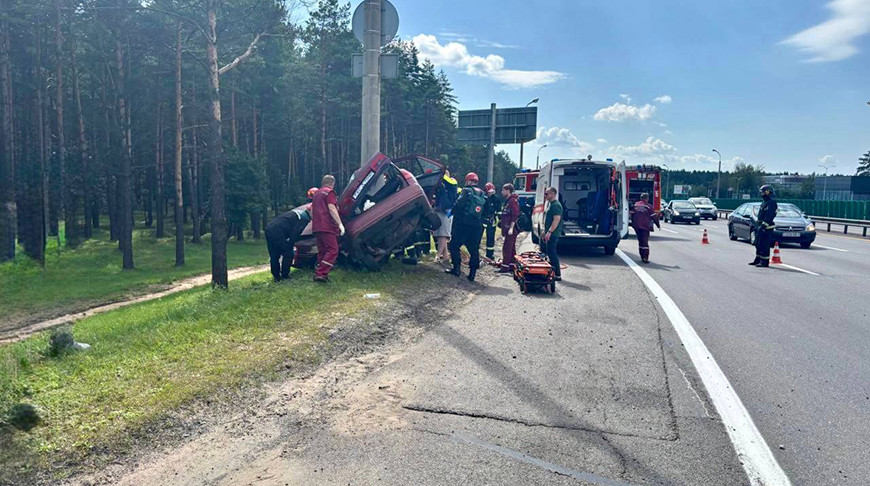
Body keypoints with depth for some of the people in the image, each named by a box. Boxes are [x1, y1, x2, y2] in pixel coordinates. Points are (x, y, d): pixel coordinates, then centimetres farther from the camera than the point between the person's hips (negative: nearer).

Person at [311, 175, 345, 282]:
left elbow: (312, 210, 31)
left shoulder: (317, 193, 24)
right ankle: (320, 273, -20)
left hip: (316, 227, 9)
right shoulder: (330, 192, -2)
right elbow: (331, 208, -15)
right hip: (327, 227, -9)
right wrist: (340, 223, -20)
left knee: (322, 252, 13)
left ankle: (319, 273, 10)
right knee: (333, 250, -11)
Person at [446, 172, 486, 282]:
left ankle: (457, 268, 2)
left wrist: (452, 211, -1)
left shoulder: (467, 191, -5)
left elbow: (458, 204, -15)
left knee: (454, 245, 6)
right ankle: (473, 271, 6)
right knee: (474, 248, 9)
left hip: (463, 223, -6)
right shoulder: (482, 194, 14)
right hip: (477, 226, 6)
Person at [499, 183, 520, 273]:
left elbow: (515, 215, -20)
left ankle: (505, 266, -9)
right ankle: (512, 265, 19)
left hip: (511, 228, -10)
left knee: (507, 248, -10)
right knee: (511, 247, 13)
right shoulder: (508, 200, 18)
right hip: (508, 228, 10)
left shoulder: (513, 201, -14)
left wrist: (511, 228, -23)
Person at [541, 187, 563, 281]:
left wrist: (549, 232, -26)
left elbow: (557, 219, -24)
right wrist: (545, 232, 24)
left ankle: (557, 275, -4)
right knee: (544, 251, 15)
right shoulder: (551, 204, 18)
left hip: (553, 234, -11)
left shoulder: (556, 205, -15)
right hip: (549, 234, 11)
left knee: (551, 253, -9)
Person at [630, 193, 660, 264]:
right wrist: (658, 224, 9)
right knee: (645, 241, -5)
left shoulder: (636, 205, 11)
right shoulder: (649, 206, -3)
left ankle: (642, 257, 17)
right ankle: (645, 257, -13)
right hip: (645, 226, -5)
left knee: (640, 241, 14)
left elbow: (632, 214, 15)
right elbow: (654, 216, -2)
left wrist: (633, 223, 25)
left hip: (636, 226, 5)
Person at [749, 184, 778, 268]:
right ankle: (758, 260, 26)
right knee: (758, 244, 16)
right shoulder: (764, 202, 18)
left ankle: (764, 262, -6)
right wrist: (759, 226, 22)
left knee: (764, 245, -9)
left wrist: (763, 225, -25)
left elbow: (769, 216, -22)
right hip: (761, 226, 11)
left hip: (767, 227, -11)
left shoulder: (771, 203, -14)